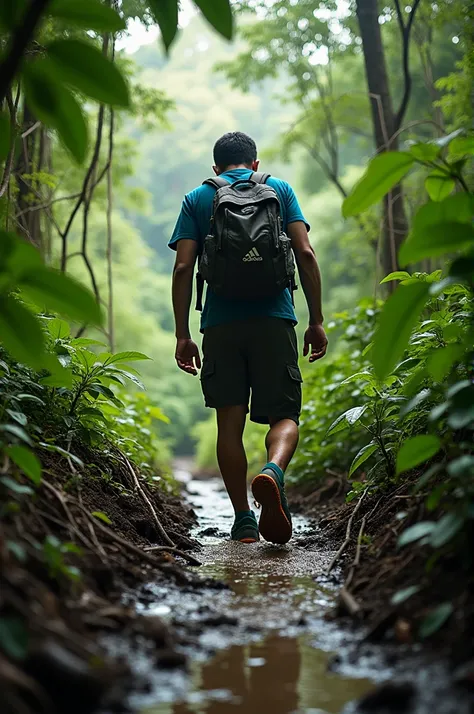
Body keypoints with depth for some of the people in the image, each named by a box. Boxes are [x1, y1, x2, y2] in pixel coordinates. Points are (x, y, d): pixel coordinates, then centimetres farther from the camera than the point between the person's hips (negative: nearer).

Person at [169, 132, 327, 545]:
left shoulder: (197, 199, 13)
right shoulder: (280, 189, 14)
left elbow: (183, 268, 3)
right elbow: (305, 254, 3)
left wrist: (182, 335, 4)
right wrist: (317, 321, 5)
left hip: (221, 323, 1)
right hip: (274, 318, 0)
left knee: (230, 421, 6)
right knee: (285, 414, 4)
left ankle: (244, 521, 6)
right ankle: (273, 472, -27)